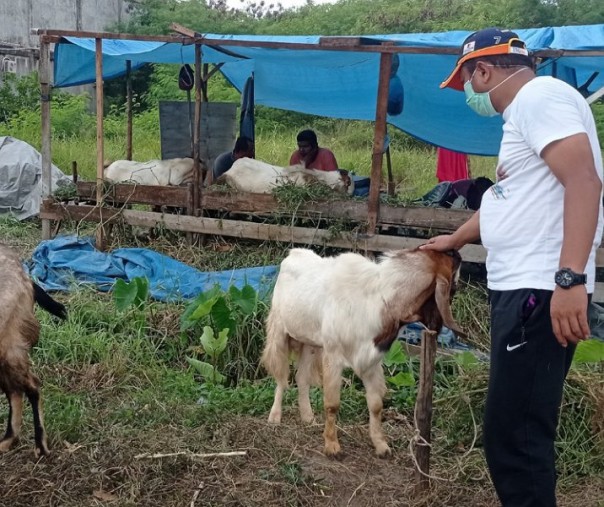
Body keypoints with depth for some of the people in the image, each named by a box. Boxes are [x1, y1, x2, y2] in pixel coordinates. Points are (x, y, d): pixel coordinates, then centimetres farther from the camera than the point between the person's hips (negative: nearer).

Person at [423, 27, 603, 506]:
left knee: (515, 437, -8)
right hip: (523, 288, 10)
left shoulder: (540, 96, -9)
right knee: (518, 430, 14)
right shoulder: (525, 112, 23)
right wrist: (454, 240, 50)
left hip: (543, 292, -10)